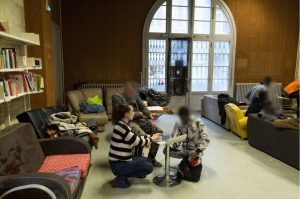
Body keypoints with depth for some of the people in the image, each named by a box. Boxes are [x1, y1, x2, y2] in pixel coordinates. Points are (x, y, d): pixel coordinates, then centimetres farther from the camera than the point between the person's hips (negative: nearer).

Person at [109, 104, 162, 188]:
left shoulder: (123, 125, 6)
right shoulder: (122, 127, -23)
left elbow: (136, 137, 14)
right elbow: (137, 141, -18)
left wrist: (150, 136, 7)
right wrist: (151, 139, -3)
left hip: (122, 160, 10)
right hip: (118, 165, -10)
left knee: (146, 160, 19)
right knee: (149, 167, -4)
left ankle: (122, 175, 12)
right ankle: (121, 179, -1)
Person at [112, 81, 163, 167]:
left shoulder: (134, 95, 12)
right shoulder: (116, 97, -9)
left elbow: (142, 107, 18)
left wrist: (150, 114, -3)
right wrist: (139, 113, -8)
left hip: (139, 120, 8)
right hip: (127, 122, -7)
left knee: (158, 131, -4)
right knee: (142, 135, -35)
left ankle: (151, 158, 9)